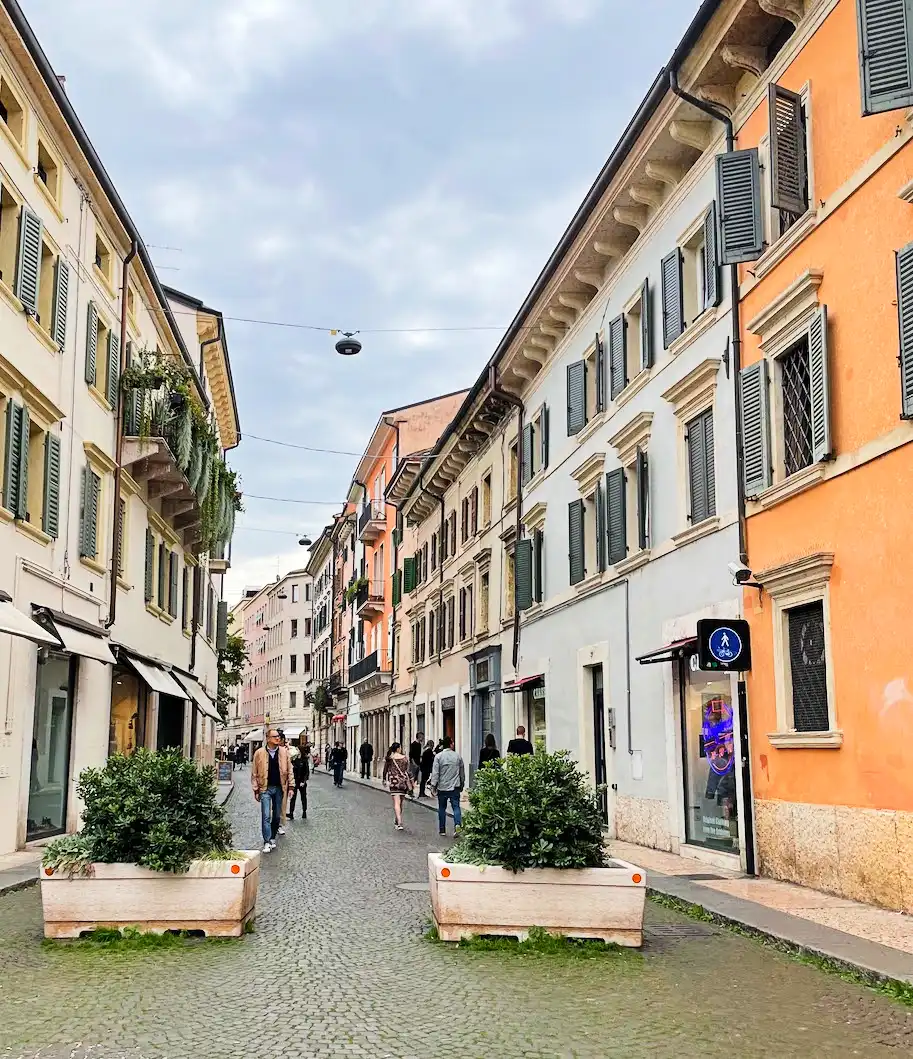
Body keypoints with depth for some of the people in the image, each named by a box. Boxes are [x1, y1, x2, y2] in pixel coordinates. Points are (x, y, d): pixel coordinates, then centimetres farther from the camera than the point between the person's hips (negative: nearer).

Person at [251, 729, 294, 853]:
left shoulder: (284, 752, 4)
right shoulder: (259, 753, -4)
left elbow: (289, 770, 8)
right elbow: (254, 773, 1)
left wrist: (291, 786, 2)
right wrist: (256, 790, -2)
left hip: (279, 788, 3)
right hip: (265, 788, -3)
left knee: (277, 815, 10)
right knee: (266, 816, -8)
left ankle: (272, 838, 24)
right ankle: (267, 842, -7)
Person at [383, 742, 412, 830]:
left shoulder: (388, 759, -1)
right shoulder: (405, 758, -2)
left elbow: (385, 770, 7)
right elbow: (409, 771, 0)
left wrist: (384, 780, 21)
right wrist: (411, 781, 8)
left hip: (394, 782, -1)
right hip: (403, 782, 1)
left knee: (396, 802, -7)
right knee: (400, 802, 15)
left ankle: (399, 823, -22)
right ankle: (397, 821, 28)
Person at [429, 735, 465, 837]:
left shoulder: (438, 756, -5)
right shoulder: (457, 756, 3)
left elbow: (435, 773, -9)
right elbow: (462, 772, 13)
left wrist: (433, 786, -3)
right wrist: (462, 784, 25)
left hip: (442, 787, -1)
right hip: (455, 787, 1)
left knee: (442, 808, 11)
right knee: (456, 807, 1)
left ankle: (442, 829, 16)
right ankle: (457, 824, -21)